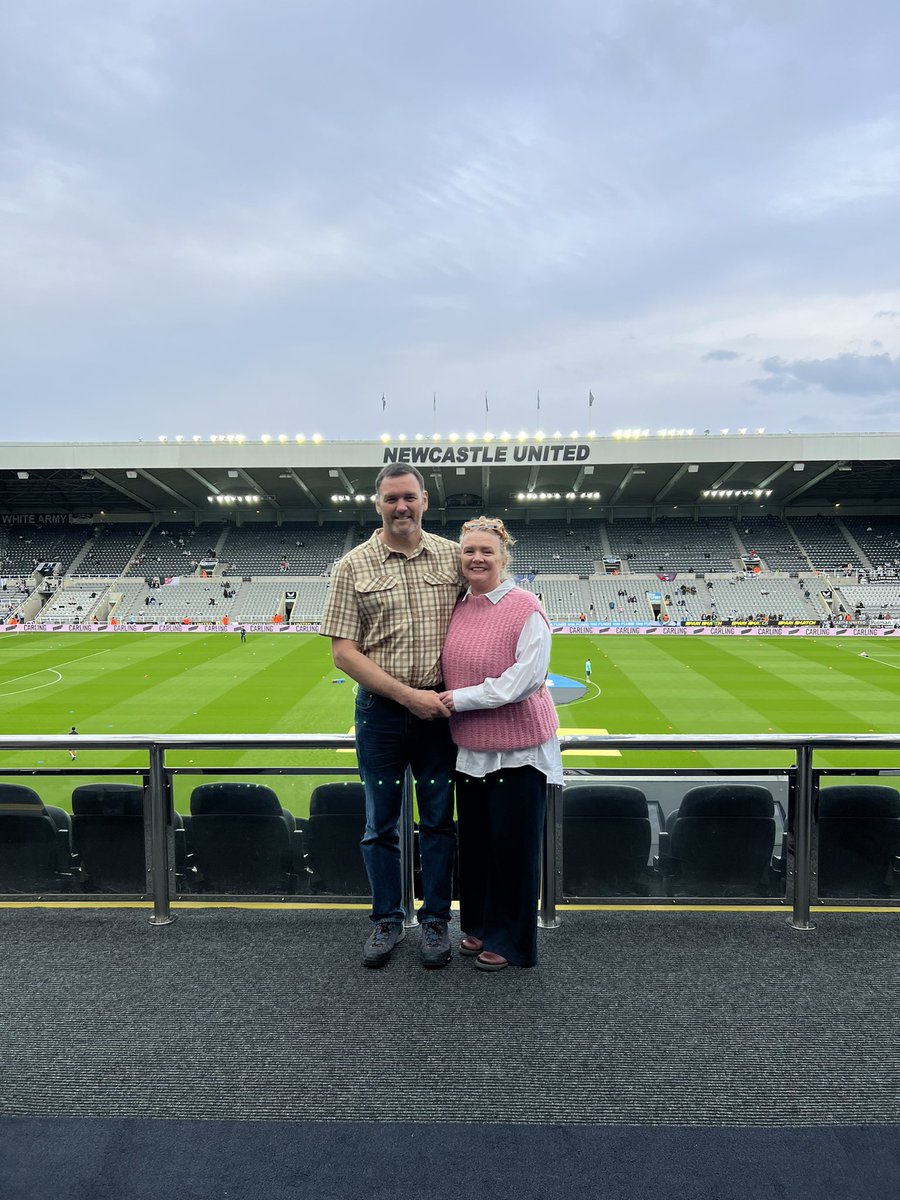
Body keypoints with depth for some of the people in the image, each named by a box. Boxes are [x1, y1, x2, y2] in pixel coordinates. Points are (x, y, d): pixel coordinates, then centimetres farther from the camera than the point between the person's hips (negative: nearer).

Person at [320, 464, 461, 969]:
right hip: (381, 711, -1)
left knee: (440, 820, 11)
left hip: (439, 709, 1)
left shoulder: (452, 556, 1)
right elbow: (343, 652, -7)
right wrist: (407, 694, -14)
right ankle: (388, 921, 29)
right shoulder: (354, 566, -3)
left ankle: (435, 921, 28)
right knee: (382, 823, 11)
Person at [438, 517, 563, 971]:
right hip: (470, 746, 6)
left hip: (519, 749, -6)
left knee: (513, 842, 5)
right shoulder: (459, 608, 6)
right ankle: (479, 926, 36)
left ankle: (510, 941, 23)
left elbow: (526, 678, -20)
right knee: (474, 839, 16)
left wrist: (461, 698, -17)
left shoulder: (525, 607, -14)